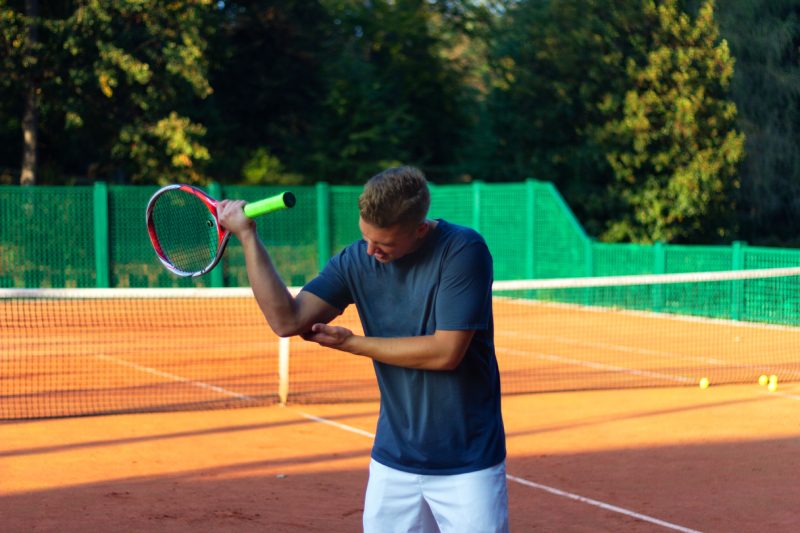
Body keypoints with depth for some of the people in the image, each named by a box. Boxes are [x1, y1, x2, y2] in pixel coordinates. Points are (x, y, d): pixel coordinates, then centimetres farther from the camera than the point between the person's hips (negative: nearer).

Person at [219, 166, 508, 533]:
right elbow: (286, 320, -9)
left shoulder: (462, 250, -15)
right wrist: (247, 235, -13)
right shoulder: (356, 261, 0)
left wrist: (351, 343, -10)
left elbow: (446, 352, -19)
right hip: (393, 460, 4)